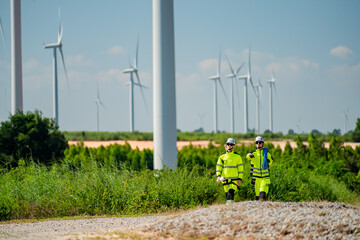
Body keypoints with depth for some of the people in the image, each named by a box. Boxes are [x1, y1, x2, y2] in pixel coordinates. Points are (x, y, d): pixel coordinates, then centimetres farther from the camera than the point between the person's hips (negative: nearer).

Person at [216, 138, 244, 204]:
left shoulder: (237, 156, 4)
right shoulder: (222, 156, 11)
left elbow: (240, 168, 5)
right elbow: (219, 166, 10)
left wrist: (240, 179, -2)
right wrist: (218, 175, -5)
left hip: (234, 179, -3)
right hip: (225, 179, 3)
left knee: (231, 192, -21)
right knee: (227, 193, 7)